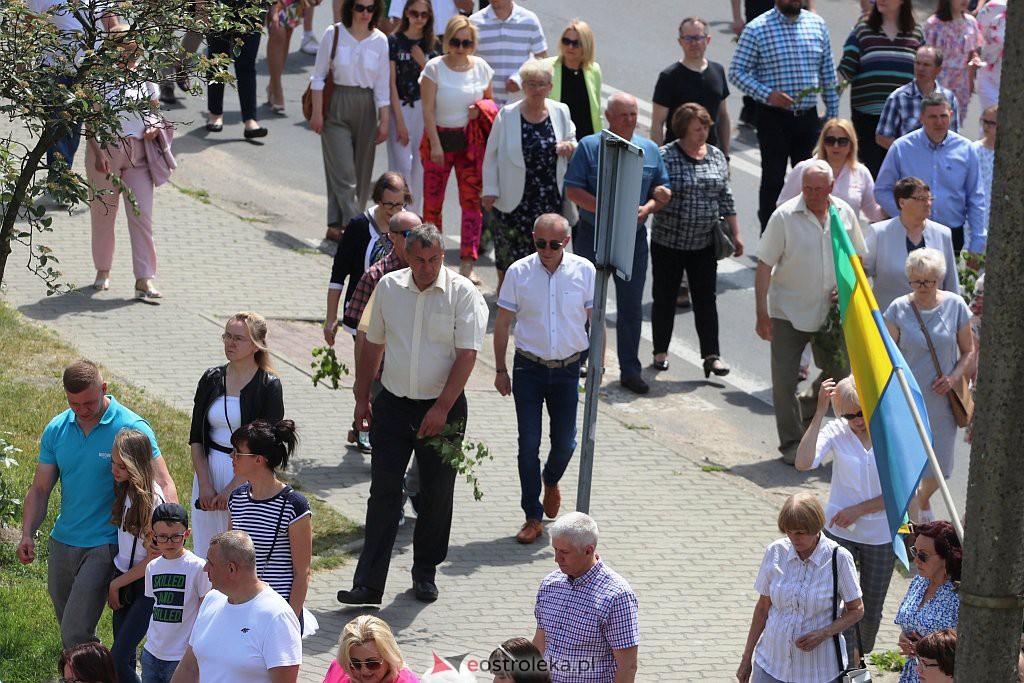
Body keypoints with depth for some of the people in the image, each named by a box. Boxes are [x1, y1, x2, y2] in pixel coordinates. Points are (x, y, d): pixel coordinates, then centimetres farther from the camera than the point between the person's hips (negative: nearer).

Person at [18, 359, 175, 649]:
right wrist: (27, 534, -7)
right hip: (62, 542, 6)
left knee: (76, 633, -14)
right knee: (69, 632, 14)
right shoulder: (56, 430, 4)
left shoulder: (132, 428, -11)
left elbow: (164, 485, -13)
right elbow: (40, 489, 8)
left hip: (104, 546, -6)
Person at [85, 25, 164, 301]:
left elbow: (155, 109, 19)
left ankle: (144, 280, -8)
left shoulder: (144, 78, 7)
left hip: (138, 152, 2)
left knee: (142, 215, -6)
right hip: (105, 149, -2)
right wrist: (97, 153, -14)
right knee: (103, 213, 8)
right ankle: (103, 270, 27)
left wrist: (154, 126, -4)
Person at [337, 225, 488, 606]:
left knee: (437, 495, 7)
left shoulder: (462, 294, -9)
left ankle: (425, 573, 25)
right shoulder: (389, 287, 3)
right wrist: (362, 398, 13)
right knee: (383, 492, -2)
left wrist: (442, 409, -19)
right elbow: (373, 345, 13)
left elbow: (467, 354, -14)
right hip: (393, 404, 2)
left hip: (442, 408, -2)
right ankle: (368, 585, -4)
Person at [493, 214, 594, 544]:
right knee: (529, 443, -1)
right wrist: (500, 369, 2)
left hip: (568, 368, 1)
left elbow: (595, 321, 3)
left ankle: (551, 480, 41)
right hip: (529, 368, -1)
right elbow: (502, 322, 2)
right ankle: (533, 517, 9)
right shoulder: (518, 272, -7)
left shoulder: (584, 271, -5)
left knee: (565, 442, 7)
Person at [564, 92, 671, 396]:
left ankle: (630, 370, 9)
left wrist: (647, 209, -12)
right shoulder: (589, 147, -5)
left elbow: (663, 191, 10)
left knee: (631, 305, 3)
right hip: (593, 235, -2)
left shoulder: (650, 150, 6)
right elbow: (573, 190, -9)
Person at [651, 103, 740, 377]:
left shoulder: (717, 157, 6)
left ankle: (711, 355, 3)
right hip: (668, 241, -3)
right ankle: (661, 352, 21)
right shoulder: (664, 156, -9)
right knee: (664, 297, 8)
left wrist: (735, 234, 11)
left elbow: (726, 199, 11)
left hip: (704, 243, 3)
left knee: (706, 299, 2)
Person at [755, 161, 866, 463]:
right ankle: (792, 444, 9)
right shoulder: (785, 216, -12)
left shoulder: (844, 214, 0)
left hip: (830, 312, 4)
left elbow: (856, 257, 14)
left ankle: (807, 407, 37)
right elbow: (764, 266, -10)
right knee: (784, 381, -1)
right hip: (788, 313, -4)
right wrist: (762, 313, -14)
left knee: (839, 374, 11)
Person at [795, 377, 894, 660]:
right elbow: (803, 463, -28)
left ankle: (861, 658, 39)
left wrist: (859, 509, -15)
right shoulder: (836, 432, -11)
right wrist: (820, 412, -29)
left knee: (872, 610, 15)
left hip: (880, 537, 1)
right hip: (839, 533, -1)